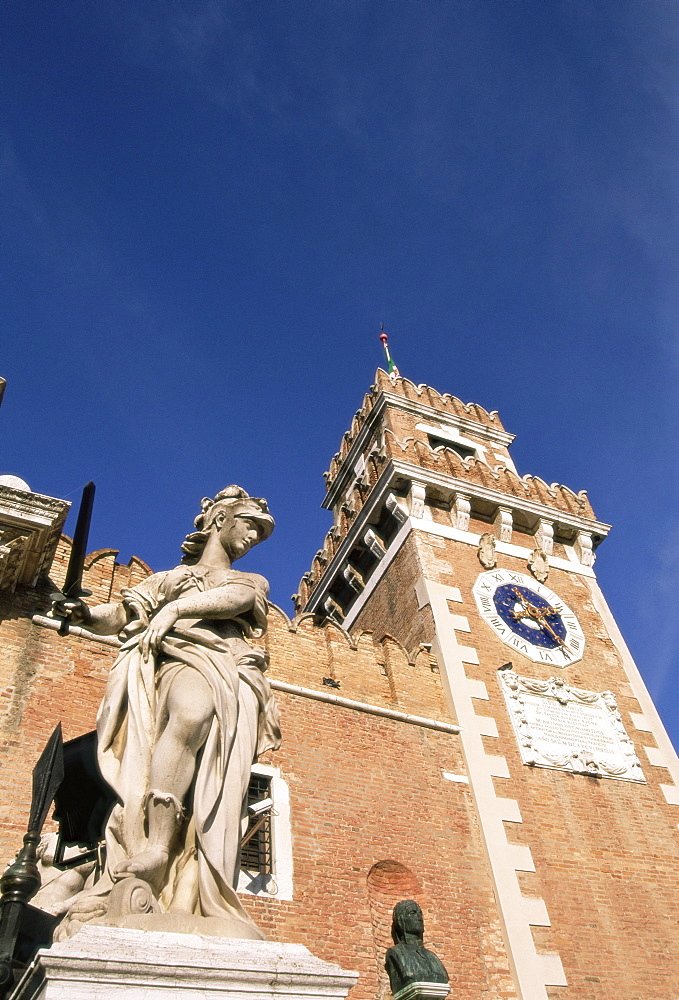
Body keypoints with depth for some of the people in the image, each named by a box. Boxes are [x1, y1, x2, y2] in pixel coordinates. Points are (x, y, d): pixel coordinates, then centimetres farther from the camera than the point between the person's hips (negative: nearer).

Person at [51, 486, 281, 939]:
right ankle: (154, 850, -41)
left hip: (229, 679, 1)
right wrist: (87, 613, -1)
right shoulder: (171, 577, 32)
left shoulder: (254, 582, 30)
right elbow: (119, 615, 21)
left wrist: (176, 608, -10)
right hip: (173, 660, 0)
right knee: (191, 710, -36)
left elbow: (234, 597, 5)